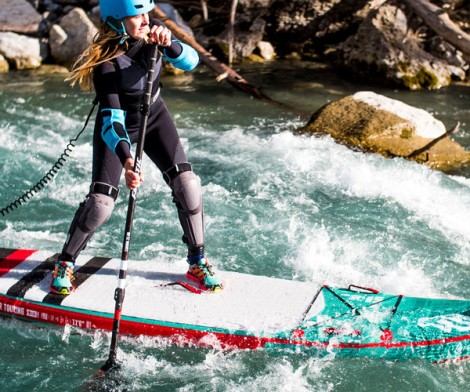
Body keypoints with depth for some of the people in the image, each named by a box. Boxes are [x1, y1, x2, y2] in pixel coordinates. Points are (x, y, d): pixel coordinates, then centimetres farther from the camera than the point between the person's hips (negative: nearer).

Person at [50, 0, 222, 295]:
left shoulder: (152, 31, -17)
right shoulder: (106, 61, -31)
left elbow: (190, 61, -22)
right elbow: (111, 117, -38)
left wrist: (168, 44, -43)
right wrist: (126, 159, -53)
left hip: (155, 118, 5)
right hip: (117, 128, -4)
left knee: (187, 184, -9)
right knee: (101, 202, -13)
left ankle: (198, 262, 7)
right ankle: (66, 263, 11)